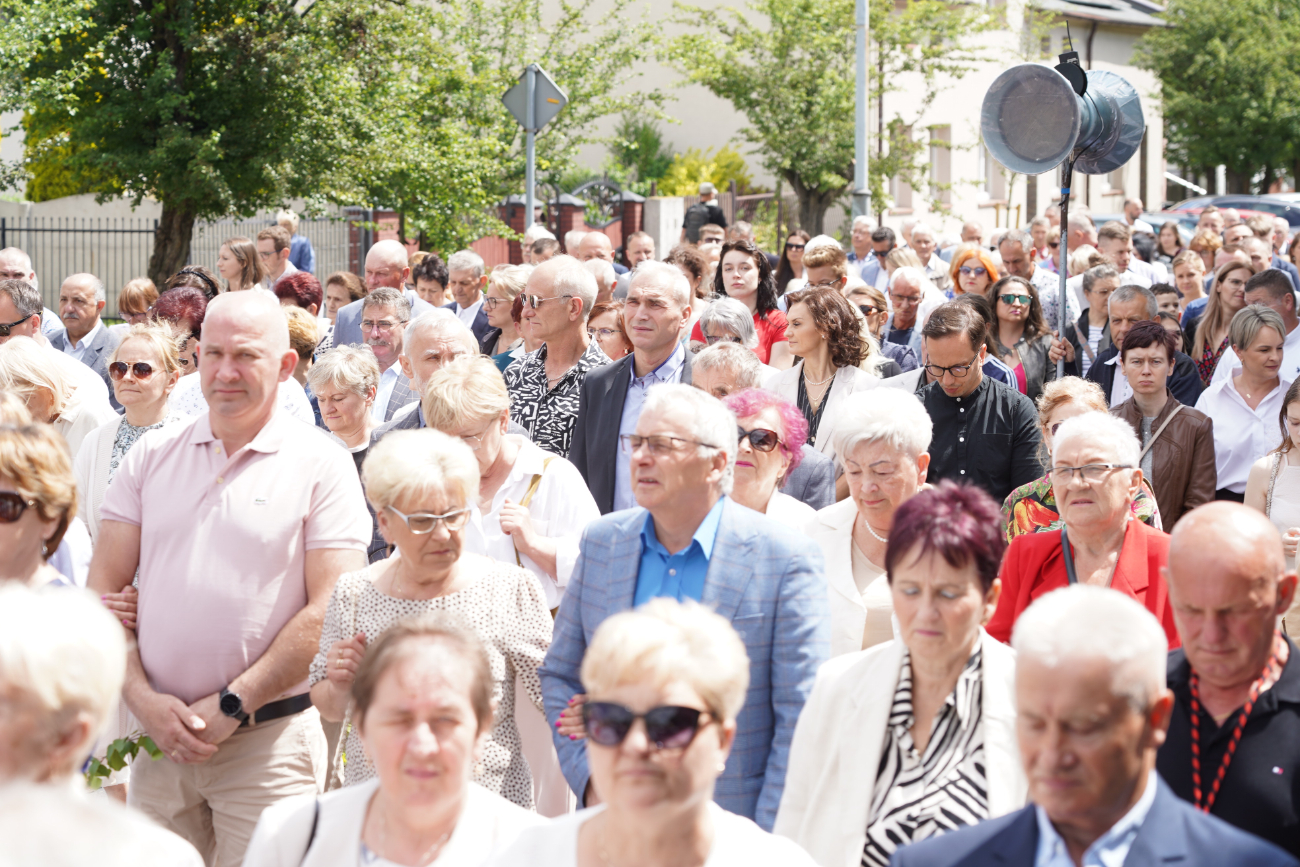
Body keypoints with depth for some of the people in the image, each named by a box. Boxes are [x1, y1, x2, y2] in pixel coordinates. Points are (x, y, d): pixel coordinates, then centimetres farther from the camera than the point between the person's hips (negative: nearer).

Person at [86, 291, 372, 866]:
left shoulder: (319, 464, -2)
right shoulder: (151, 457, 8)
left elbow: (330, 612, -8)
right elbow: (104, 588, 7)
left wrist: (232, 706, -12)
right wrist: (142, 699, -7)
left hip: (267, 743, -3)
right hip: (157, 733, 3)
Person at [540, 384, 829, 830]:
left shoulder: (786, 558, -9)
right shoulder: (601, 540, 5)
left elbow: (800, 718, -9)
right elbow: (560, 676, 11)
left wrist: (764, 847, -12)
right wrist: (589, 777, -3)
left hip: (728, 828, -3)